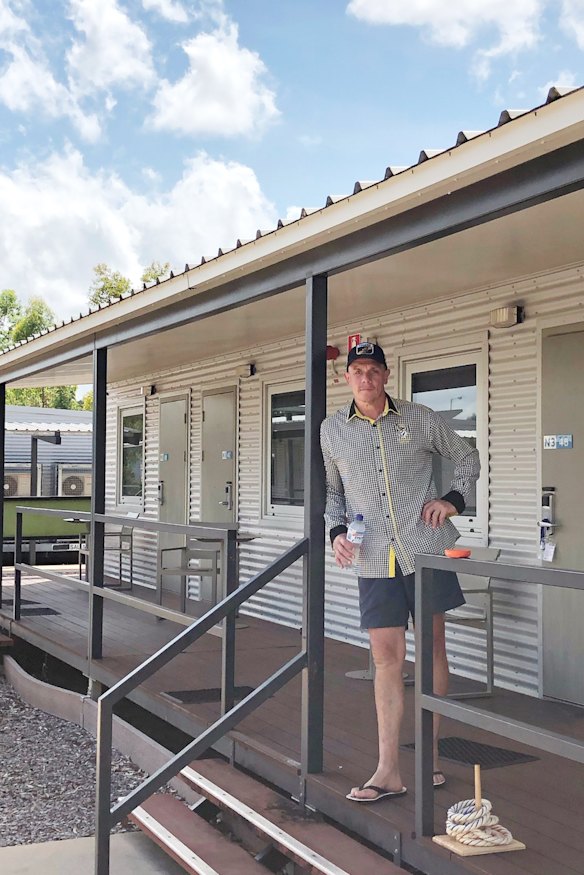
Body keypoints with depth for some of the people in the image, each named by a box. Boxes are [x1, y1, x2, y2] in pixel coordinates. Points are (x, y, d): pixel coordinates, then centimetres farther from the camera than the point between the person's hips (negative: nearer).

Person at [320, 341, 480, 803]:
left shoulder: (421, 419, 0)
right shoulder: (332, 430, 3)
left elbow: (467, 457, 13)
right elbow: (332, 491, 14)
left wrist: (453, 499, -2)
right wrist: (337, 531, -2)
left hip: (427, 551, -1)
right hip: (376, 561, 1)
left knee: (432, 649, 7)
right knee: (386, 658, 1)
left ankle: (432, 754, 22)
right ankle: (388, 770, 5)